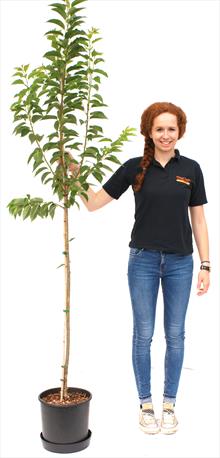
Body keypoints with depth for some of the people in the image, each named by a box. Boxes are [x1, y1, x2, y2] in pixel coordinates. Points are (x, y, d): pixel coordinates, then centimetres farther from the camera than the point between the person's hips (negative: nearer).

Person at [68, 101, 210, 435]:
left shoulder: (190, 169, 1)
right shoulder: (134, 167, -2)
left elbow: (198, 219, 4)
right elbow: (94, 202, -2)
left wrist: (206, 264, -1)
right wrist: (76, 175, -17)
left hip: (180, 263, 1)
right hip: (143, 260, -1)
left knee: (175, 335, 8)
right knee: (143, 334, 5)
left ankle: (169, 404, 24)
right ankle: (145, 404, 22)